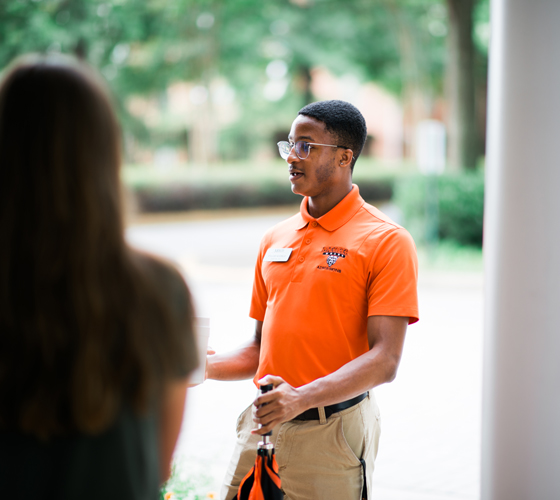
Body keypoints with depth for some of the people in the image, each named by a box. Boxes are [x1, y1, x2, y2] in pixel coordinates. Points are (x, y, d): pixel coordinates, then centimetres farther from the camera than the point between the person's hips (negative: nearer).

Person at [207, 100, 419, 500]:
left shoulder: (387, 241, -7)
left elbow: (384, 360, -15)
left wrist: (302, 398, -26)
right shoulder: (275, 239, 12)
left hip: (331, 435, -5)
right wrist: (205, 366, 0)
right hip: (262, 423, 5)